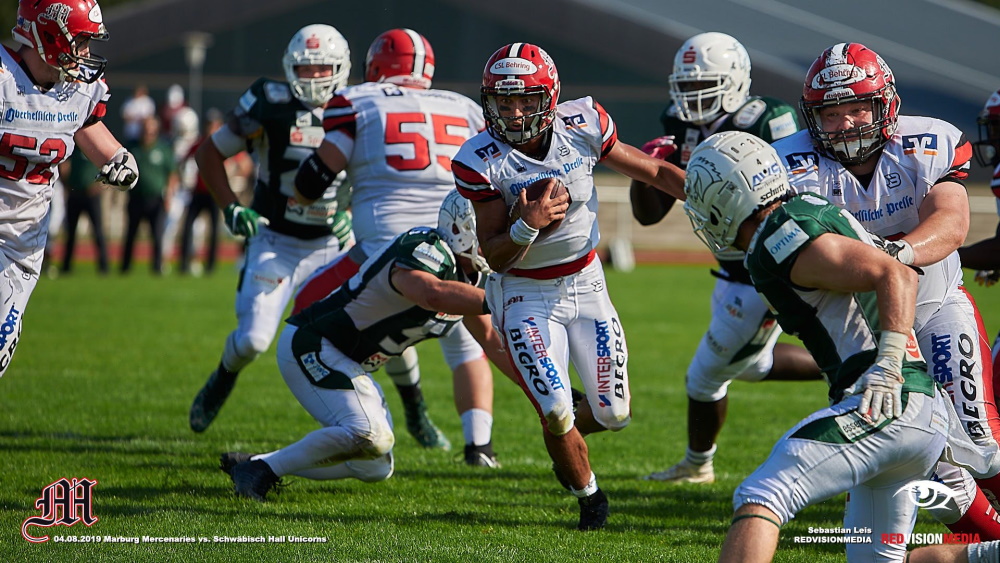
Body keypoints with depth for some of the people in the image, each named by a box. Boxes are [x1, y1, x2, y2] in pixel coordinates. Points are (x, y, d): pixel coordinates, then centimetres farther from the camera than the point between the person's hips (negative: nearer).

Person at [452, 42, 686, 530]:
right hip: (526, 297, -3)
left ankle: (563, 440, 39)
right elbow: (494, 256, -16)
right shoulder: (481, 162, -20)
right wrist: (528, 224, -36)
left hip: (586, 284, 3)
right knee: (556, 411, -11)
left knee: (613, 413, 2)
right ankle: (588, 496, 19)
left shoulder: (583, 125, -14)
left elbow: (657, 173, 0)